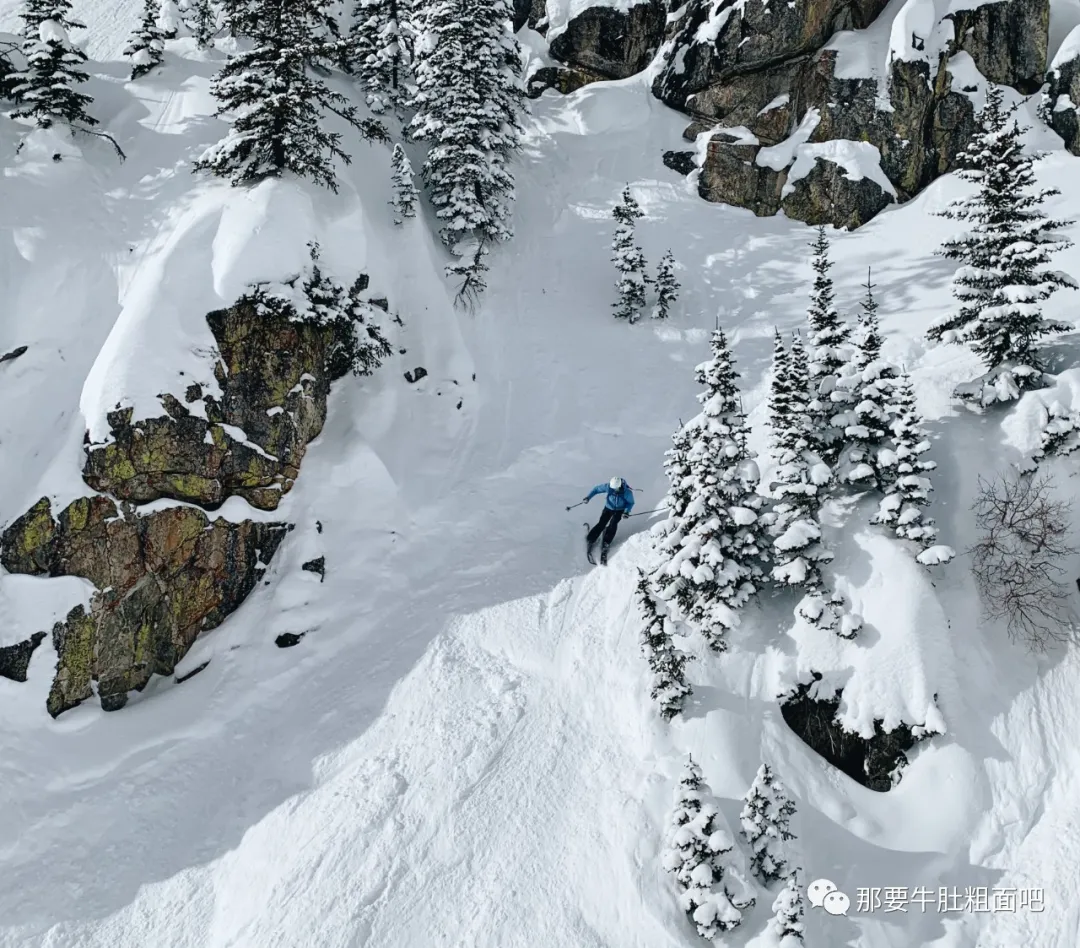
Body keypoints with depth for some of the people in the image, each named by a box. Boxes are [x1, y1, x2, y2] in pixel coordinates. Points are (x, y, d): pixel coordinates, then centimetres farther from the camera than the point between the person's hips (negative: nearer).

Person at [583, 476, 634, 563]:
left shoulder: (627, 492, -29)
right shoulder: (609, 487, -26)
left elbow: (631, 503, -11)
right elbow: (597, 489, -12)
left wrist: (627, 511, -27)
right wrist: (588, 497, -22)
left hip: (620, 510, -1)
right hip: (609, 508, 1)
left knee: (613, 524, -21)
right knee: (601, 524, -10)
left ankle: (605, 544, -19)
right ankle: (590, 541, -3)